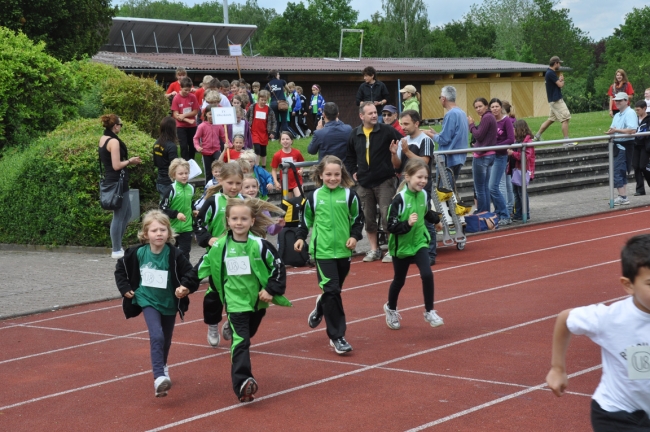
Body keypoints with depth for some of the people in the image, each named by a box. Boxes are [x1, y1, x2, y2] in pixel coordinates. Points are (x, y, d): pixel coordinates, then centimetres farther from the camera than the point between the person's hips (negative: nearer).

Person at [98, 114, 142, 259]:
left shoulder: (103, 139, 11)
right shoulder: (114, 141, -18)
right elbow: (116, 166, -21)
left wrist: (128, 160, 13)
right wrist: (130, 161, -6)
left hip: (110, 180, 10)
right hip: (118, 181, -10)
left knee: (127, 214, 19)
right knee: (119, 216, -3)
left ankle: (118, 246, 22)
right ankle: (116, 251, 3)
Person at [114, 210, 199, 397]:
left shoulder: (175, 255, -19)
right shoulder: (137, 253, -13)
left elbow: (191, 275, -13)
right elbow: (121, 269, 5)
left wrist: (185, 287, -31)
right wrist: (125, 288, -1)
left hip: (169, 303, 1)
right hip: (148, 301, -1)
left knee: (165, 340, 19)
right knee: (156, 336, -22)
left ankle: (162, 366, 48)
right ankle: (159, 377, -26)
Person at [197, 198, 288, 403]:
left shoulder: (259, 245, -9)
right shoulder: (220, 247, -4)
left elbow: (278, 267, -3)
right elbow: (202, 268, 7)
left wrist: (271, 290, -9)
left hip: (257, 300, 1)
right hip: (235, 302, -1)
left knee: (246, 336, 19)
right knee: (240, 341, -14)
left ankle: (243, 382, 37)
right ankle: (242, 383, -24)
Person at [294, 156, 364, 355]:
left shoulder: (349, 195, 1)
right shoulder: (314, 196, 1)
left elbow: (358, 219, 8)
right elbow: (305, 219, 12)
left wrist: (354, 236, -6)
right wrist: (301, 237, 2)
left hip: (343, 250, 2)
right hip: (322, 250, -2)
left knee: (334, 290, 14)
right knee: (331, 290, -10)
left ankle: (321, 308, 49)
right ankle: (337, 337, -6)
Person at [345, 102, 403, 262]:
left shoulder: (387, 131, -7)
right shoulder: (355, 134, 6)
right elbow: (349, 157, 19)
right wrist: (353, 172, 9)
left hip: (384, 181, -4)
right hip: (364, 183, 4)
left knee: (387, 216, -8)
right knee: (368, 218, 9)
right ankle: (374, 249, 19)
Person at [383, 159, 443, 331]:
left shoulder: (424, 195, -7)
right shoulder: (400, 199, -24)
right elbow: (391, 226, -23)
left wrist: (438, 219, -5)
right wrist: (407, 224, -38)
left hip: (420, 242, 3)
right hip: (401, 245, -3)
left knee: (427, 274, -15)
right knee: (399, 280, 14)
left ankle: (429, 312, 2)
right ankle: (391, 309, 41)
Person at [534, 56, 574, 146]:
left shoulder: (549, 73, 15)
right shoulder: (551, 73, -16)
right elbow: (560, 85, -15)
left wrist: (560, 80, 1)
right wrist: (562, 80, 5)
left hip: (554, 100, 10)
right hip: (556, 100, -10)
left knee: (551, 119, 16)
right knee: (565, 119, -10)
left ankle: (537, 136, 19)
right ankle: (567, 141, -10)